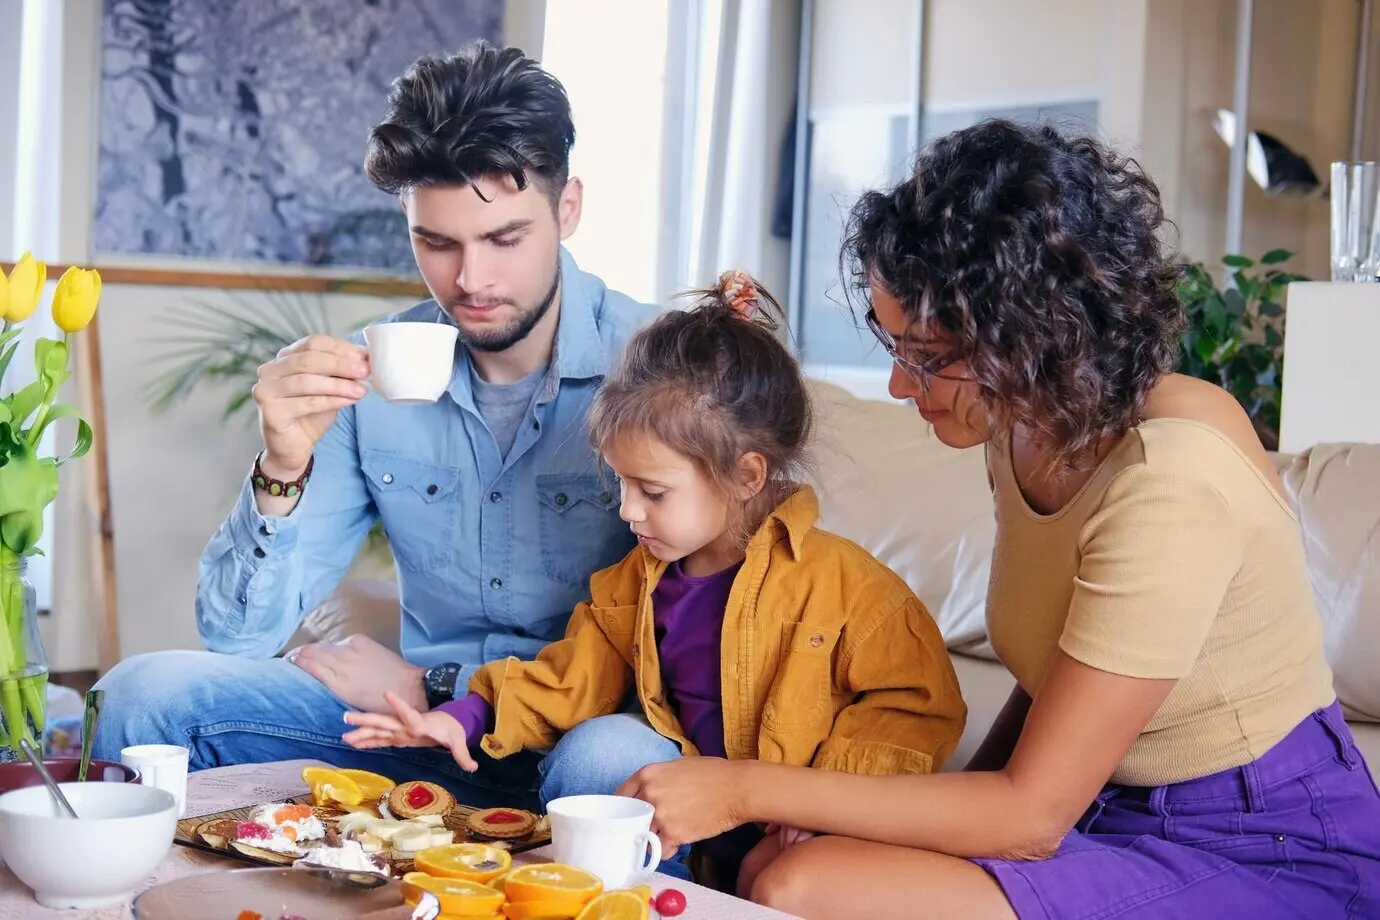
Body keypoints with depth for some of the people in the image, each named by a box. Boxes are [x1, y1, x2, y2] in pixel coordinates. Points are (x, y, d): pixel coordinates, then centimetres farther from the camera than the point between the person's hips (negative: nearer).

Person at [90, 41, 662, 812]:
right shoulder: (367, 374, 0)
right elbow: (241, 637, 1)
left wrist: (434, 685, -10)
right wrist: (284, 468, -18)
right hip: (424, 729, 4)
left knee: (614, 760, -39)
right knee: (142, 693, -13)